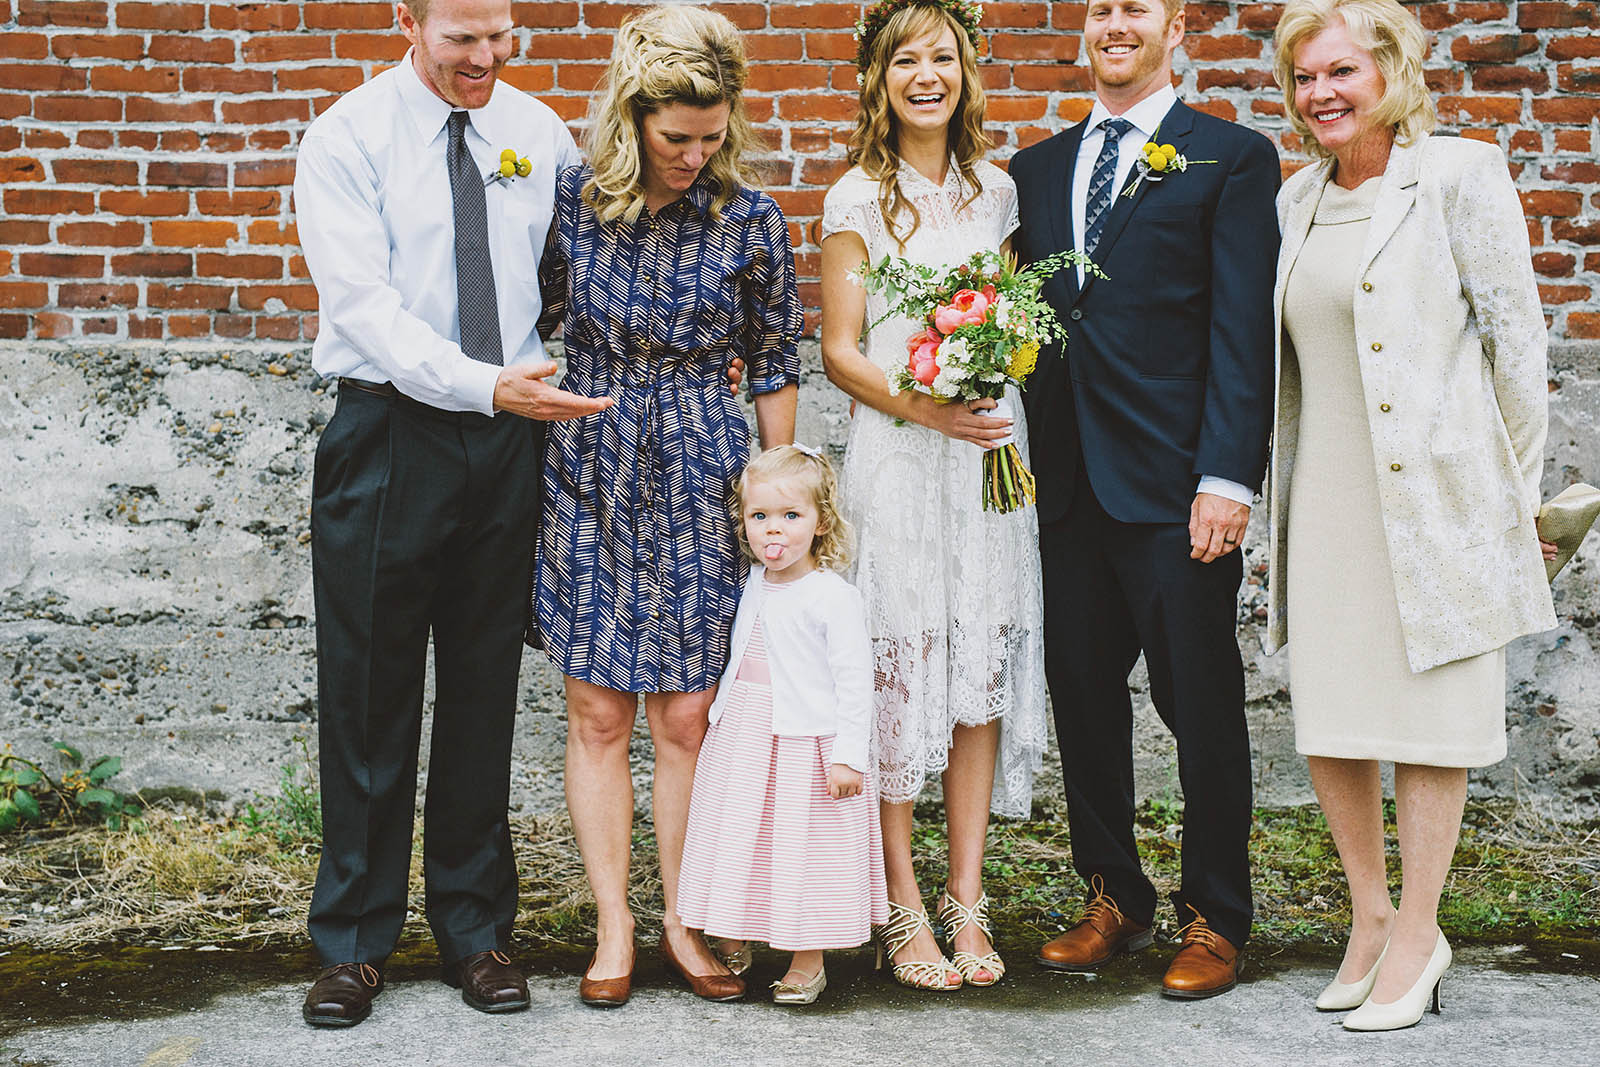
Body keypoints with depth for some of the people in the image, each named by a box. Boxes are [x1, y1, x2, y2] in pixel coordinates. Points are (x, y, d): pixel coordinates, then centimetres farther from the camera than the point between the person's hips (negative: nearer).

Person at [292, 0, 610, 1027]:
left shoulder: (541, 134, 7)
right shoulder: (347, 140, -5)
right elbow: (365, 308, -15)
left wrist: (553, 385, -3)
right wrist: (489, 386, -26)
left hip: (509, 442, 3)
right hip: (390, 434, -3)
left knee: (486, 693, 10)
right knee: (369, 695, 3)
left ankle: (476, 929, 22)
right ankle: (356, 942, 16)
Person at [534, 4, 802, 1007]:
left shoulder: (751, 219, -4)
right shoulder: (572, 198, -4)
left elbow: (775, 366, 3)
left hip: (701, 481, 0)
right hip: (590, 473, 1)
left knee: (688, 716, 3)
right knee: (599, 714, 4)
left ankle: (683, 922, 18)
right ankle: (614, 926, 15)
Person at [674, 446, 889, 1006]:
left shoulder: (833, 597, -13)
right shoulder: (753, 585, 8)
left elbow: (853, 681, -14)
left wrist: (848, 755, -18)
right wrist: (724, 717, 20)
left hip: (806, 745, -6)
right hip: (741, 743, 6)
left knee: (803, 849, 2)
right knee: (738, 845, 12)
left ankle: (808, 962, 16)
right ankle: (732, 949, 27)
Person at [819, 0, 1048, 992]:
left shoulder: (997, 190, 12)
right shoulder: (858, 199, 0)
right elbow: (840, 351, -2)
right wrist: (928, 409, -16)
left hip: (990, 455, 4)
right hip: (897, 461, -4)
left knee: (984, 669, 3)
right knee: (900, 669, -3)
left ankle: (968, 900, 12)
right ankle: (906, 910, 6)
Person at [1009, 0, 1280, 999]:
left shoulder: (1233, 158, 2)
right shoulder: (1036, 170, 16)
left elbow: (1244, 332, -6)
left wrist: (1228, 478, -14)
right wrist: (1020, 458, 6)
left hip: (1175, 485, -5)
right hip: (1067, 484, 5)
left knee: (1202, 704, 3)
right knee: (1082, 693, 11)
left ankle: (1216, 920, 17)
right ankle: (1115, 899, 26)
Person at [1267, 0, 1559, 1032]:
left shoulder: (1461, 175, -5)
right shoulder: (1295, 200, 11)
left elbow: (1515, 337, -4)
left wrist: (1517, 494, -4)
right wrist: (1278, 492, 14)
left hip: (1436, 491, -5)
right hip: (1325, 500, 5)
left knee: (1429, 715, 3)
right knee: (1329, 719, 7)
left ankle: (1417, 935, 15)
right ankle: (1370, 912, 24)